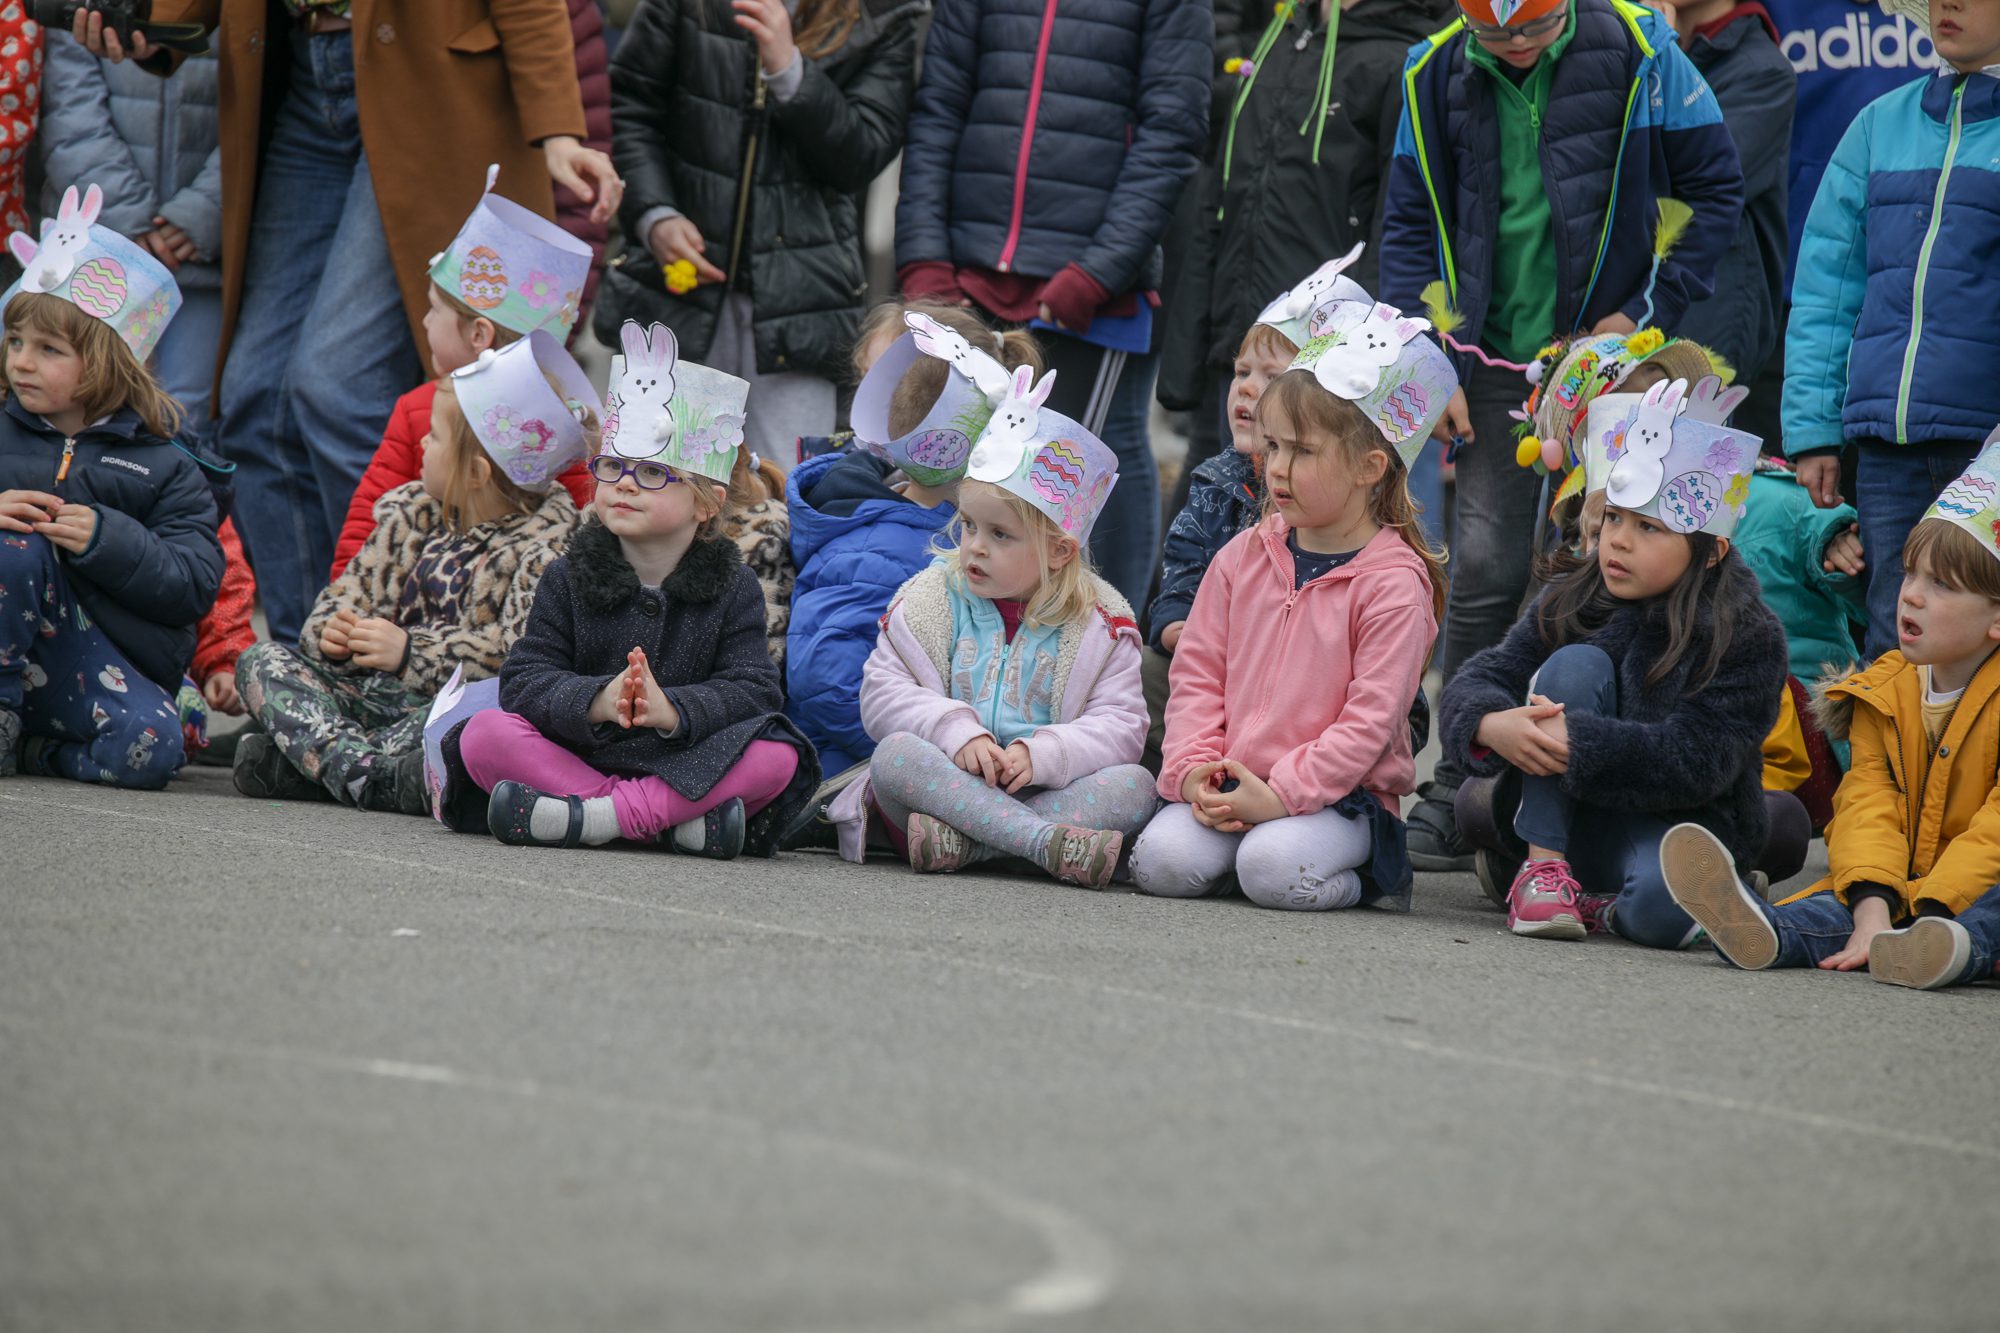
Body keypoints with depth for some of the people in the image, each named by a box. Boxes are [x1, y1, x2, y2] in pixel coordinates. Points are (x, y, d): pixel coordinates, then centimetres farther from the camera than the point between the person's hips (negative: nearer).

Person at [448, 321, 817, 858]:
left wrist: (674, 709, -29)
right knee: (484, 734, -25)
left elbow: (754, 691, -9)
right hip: (575, 751, 1)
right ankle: (681, 821, -33)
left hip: (684, 762, -1)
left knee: (776, 758, -27)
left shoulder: (734, 589, 3)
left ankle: (597, 817, -33)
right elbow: (525, 680, -5)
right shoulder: (569, 579, 6)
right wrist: (595, 700, -27)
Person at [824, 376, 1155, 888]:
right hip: (948, 778, 0)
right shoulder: (930, 600, 8)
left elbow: (1121, 725, -4)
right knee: (895, 755, -31)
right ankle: (1048, 843, -45)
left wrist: (1042, 754, -23)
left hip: (1043, 788, 0)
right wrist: (954, 731, -19)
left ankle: (962, 842, -39)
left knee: (1135, 787, -26)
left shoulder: (1101, 624, 4)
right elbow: (882, 693, 0)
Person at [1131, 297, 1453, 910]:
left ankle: (1370, 870, -3)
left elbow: (1370, 718, -13)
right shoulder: (1244, 557, 10)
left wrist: (1280, 794, -20)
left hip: (1340, 792, -4)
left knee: (1273, 868, -33)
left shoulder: (1394, 584, -8)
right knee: (1162, 860, -22)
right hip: (1230, 786, 4)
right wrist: (1194, 770, -6)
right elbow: (1198, 673, 11)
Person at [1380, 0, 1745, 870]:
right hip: (1499, 364, 2)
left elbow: (1714, 192, 0)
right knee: (1485, 571, -4)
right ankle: (1457, 804, 3)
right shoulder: (1436, 76, 2)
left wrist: (1648, 313, -7)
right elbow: (1411, 227, 9)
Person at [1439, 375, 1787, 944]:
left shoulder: (1749, 639, -13)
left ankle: (1607, 908, 0)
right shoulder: (1571, 603, -1)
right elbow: (1479, 679, -5)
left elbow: (1696, 763, -22)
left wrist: (1578, 743, -32)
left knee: (1663, 906, -38)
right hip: (1568, 817, 3)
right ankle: (1542, 870, -21)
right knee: (1578, 664, -21)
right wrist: (1493, 724, -30)